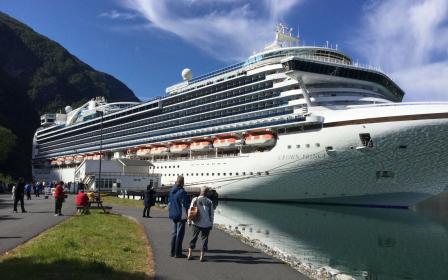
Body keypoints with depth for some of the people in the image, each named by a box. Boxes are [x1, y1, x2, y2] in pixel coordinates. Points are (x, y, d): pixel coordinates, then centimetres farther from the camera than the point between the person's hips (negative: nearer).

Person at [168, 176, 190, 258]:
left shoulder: (172, 191, 7)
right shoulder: (182, 192, -18)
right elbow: (185, 205, -18)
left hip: (173, 215, 8)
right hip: (181, 215, -8)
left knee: (174, 233, 16)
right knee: (180, 234, 0)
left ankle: (173, 252, 22)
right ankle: (177, 253, 4)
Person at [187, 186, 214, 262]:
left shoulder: (195, 200, -2)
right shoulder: (209, 202, -5)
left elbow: (190, 211, 0)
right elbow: (211, 214, -2)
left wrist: (189, 221, 11)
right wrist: (211, 224, 7)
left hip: (196, 223, 2)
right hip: (206, 224, -2)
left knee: (194, 238, 15)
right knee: (204, 239, 8)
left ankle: (190, 254, 17)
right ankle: (202, 256, 9)